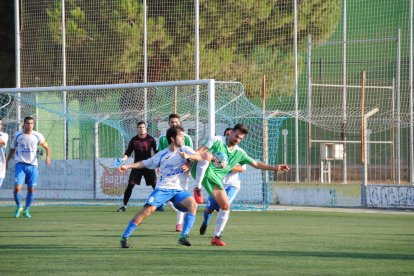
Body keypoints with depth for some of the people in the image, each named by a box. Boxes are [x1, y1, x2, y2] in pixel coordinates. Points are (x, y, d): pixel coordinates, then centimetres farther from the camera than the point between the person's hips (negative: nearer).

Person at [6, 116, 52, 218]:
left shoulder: (38, 136, 0)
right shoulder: (17, 135, 2)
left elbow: (47, 148, 6)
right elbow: (12, 149, 16)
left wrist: (48, 157, -12)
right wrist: (7, 161, 14)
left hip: (32, 165, 1)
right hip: (20, 164, -1)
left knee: (31, 189, 3)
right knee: (17, 188, -14)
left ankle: (26, 210, 20)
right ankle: (18, 207, 10)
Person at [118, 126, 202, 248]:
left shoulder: (185, 150, 4)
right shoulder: (162, 154, 5)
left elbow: (199, 157, -12)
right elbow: (145, 163, 15)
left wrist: (188, 156, -31)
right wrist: (127, 166, 9)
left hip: (178, 190, 1)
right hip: (162, 188, -1)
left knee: (192, 204, -26)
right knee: (148, 209, -19)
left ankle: (183, 237, -23)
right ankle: (124, 237, -11)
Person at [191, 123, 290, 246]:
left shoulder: (239, 153, 15)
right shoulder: (217, 140, 0)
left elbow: (256, 164, 22)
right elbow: (198, 152, -5)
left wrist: (274, 168, 15)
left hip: (215, 178, 5)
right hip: (201, 171, -5)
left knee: (226, 206, -4)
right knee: (207, 155, -36)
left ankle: (216, 237, 9)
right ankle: (197, 188, -35)